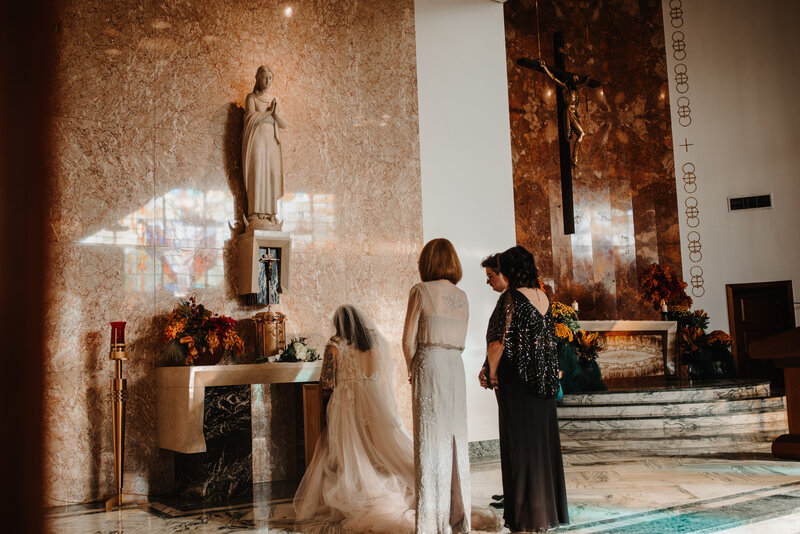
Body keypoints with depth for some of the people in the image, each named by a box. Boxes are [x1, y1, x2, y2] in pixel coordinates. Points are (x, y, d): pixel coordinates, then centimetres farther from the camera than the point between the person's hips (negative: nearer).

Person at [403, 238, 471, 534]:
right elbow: (460, 340, 14)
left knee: (431, 441, 0)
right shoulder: (462, 297, 10)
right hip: (456, 366, 5)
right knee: (456, 439, 11)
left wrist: (412, 371, 8)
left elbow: (409, 340, -6)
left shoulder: (421, 291, -6)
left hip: (429, 365, -5)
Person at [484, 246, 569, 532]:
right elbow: (549, 339, 13)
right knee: (544, 438, 12)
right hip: (543, 377, 7)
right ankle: (550, 508, 21)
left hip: (517, 378, -7)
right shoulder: (544, 298, 7)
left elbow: (499, 341, -16)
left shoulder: (511, 298, -13)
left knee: (520, 442, 1)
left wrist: (492, 372, -4)